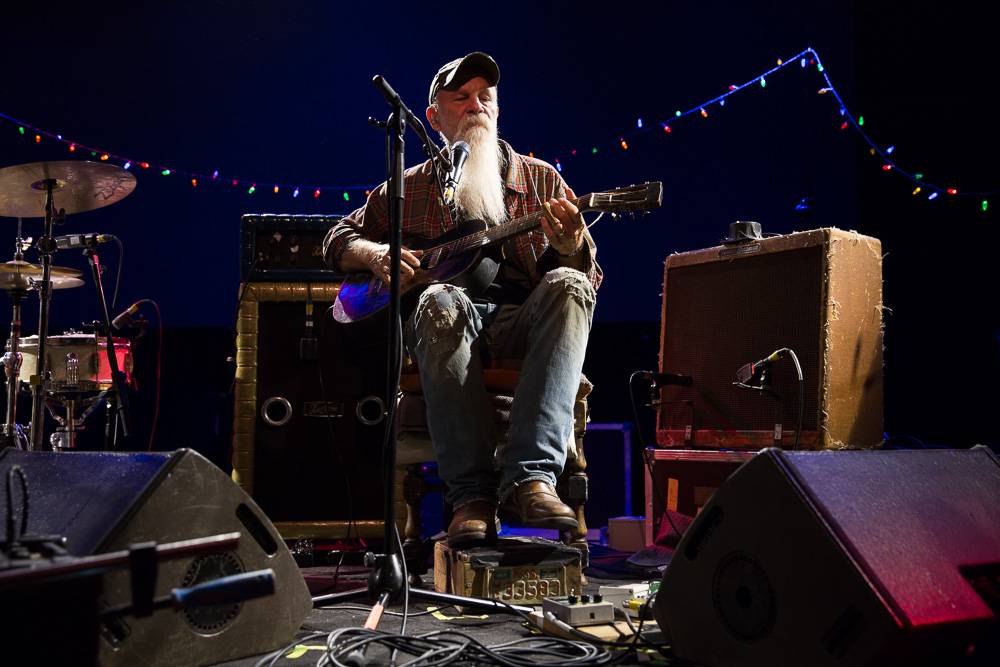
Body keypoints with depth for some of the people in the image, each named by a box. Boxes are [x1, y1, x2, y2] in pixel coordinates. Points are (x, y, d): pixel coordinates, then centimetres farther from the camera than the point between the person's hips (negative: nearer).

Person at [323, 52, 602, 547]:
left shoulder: (541, 180, 17)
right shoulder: (409, 188, 18)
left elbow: (589, 277, 10)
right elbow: (339, 239, 23)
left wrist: (570, 246, -15)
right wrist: (375, 255, -1)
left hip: (522, 325, 1)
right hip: (452, 325, 0)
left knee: (567, 286, -32)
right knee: (440, 302, -36)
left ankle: (531, 475, -39)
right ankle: (471, 492, -34)